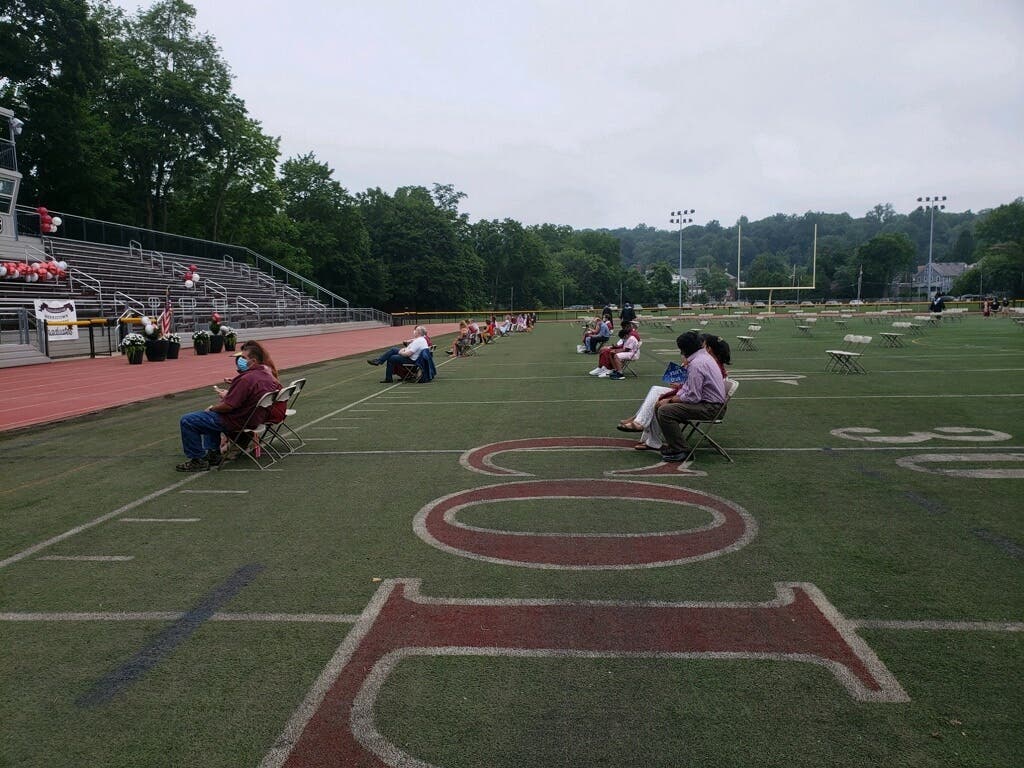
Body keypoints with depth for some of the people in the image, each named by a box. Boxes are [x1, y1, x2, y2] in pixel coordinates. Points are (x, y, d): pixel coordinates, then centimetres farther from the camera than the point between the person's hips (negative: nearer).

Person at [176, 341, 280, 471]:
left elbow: (228, 406, -26)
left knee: (187, 421, -5)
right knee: (209, 416, 35)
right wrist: (228, 395, 13)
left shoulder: (247, 379, -29)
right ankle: (213, 453, 31)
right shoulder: (268, 374, 1)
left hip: (237, 421, -10)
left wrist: (212, 408, -7)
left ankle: (198, 460, 3)